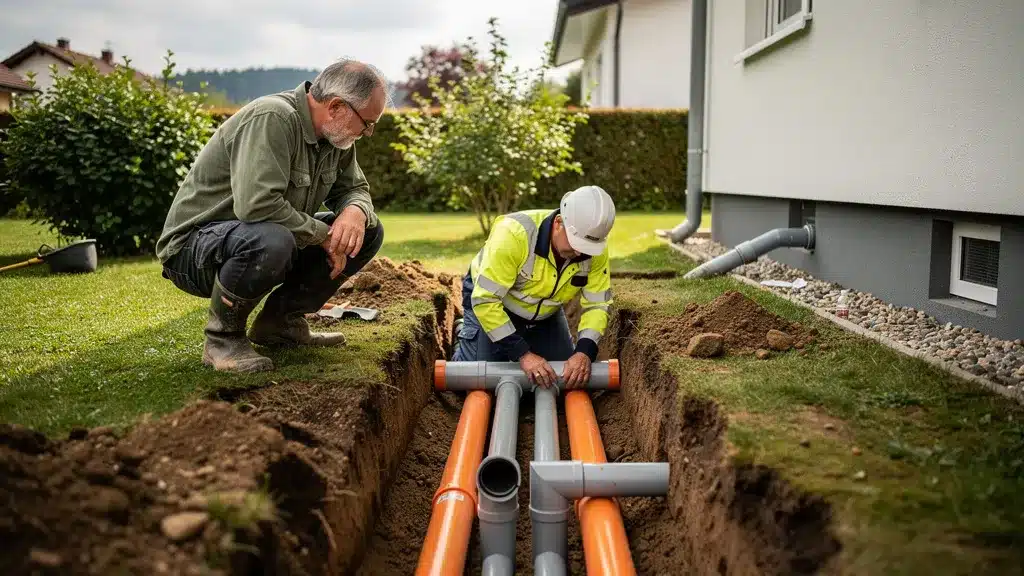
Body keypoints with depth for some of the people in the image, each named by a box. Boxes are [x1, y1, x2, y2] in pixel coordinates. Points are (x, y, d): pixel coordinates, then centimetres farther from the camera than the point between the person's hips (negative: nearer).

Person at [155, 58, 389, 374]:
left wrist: (356, 211, -15)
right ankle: (222, 337, -13)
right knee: (270, 241, -41)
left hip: (270, 240, 9)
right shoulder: (271, 119, -25)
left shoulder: (334, 134, 2)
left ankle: (281, 322, 8)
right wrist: (322, 234, -23)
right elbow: (258, 205, -36)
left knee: (368, 232, -1)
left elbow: (355, 188, 11)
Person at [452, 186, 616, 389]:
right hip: (489, 301, -4)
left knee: (568, 378, 3)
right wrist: (523, 354, -38)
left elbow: (597, 305, -16)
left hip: (545, 314, 4)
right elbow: (485, 300, -36)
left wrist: (585, 351, -34)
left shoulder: (595, 249, -24)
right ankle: (466, 335, 19)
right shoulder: (514, 233, -38)